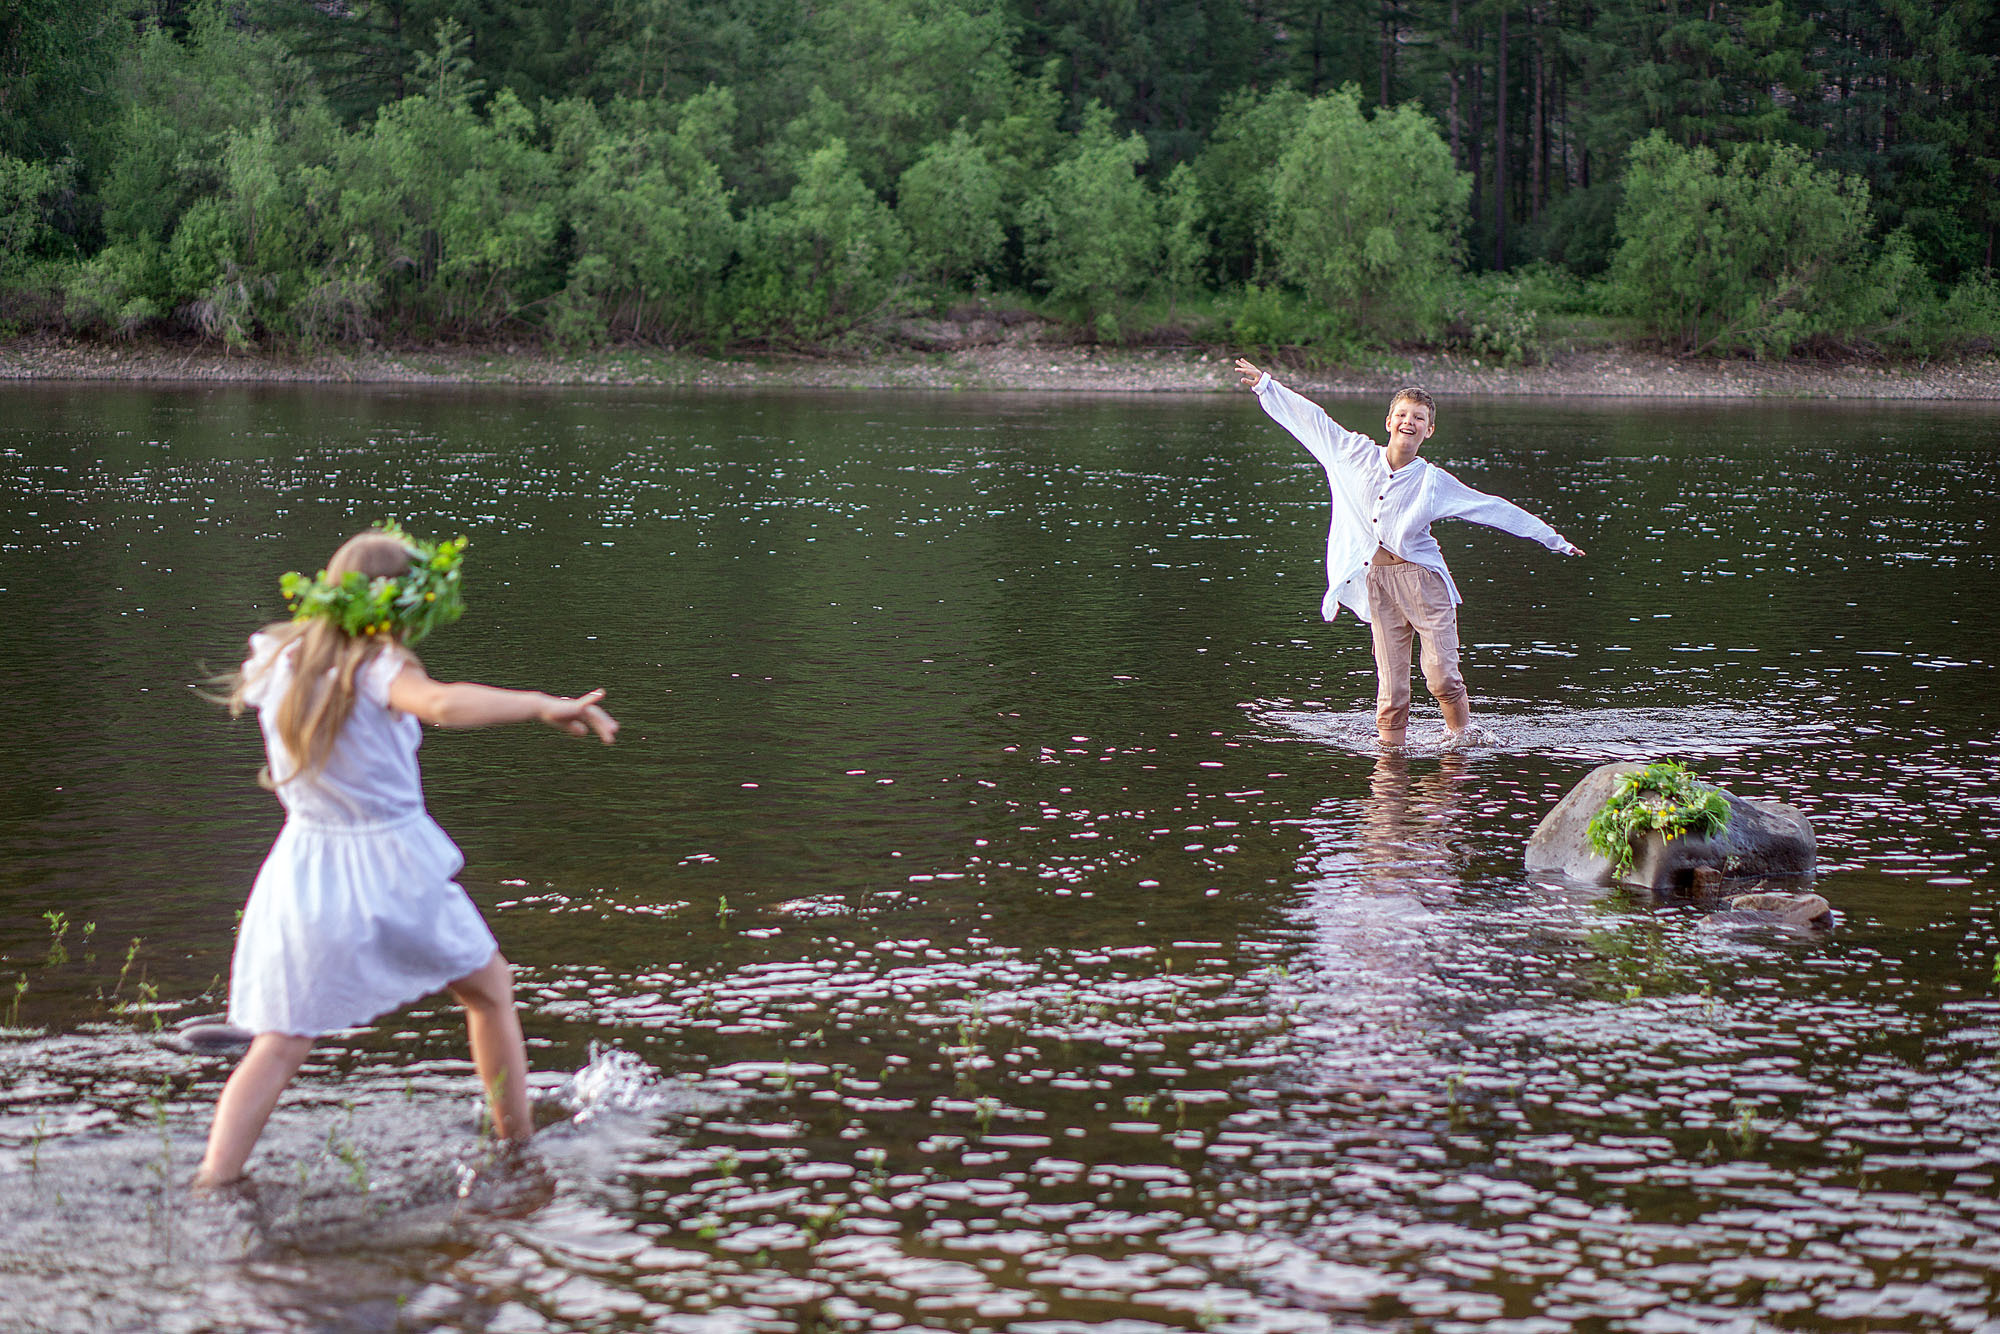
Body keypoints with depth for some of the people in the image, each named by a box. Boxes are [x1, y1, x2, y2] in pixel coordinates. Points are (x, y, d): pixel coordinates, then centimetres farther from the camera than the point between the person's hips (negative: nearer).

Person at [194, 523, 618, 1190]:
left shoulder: (278, 658, 0)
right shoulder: (378, 669, -18)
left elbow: (248, 687, 26)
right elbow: (443, 703, -40)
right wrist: (544, 704, -39)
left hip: (306, 875, 4)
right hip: (393, 871, -4)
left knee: (278, 1046, 8)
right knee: (490, 991, 20)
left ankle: (211, 1185, -4)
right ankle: (520, 1148, 27)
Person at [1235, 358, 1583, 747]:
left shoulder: (1433, 481, 0)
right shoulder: (1359, 455, 5)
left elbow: (1496, 509, 5)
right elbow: (1311, 419, 12)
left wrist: (1553, 539, 6)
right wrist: (1264, 384, 18)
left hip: (1422, 578, -2)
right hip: (1377, 581, 2)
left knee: (1442, 676, -9)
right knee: (1390, 687, 0)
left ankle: (1460, 739, 12)